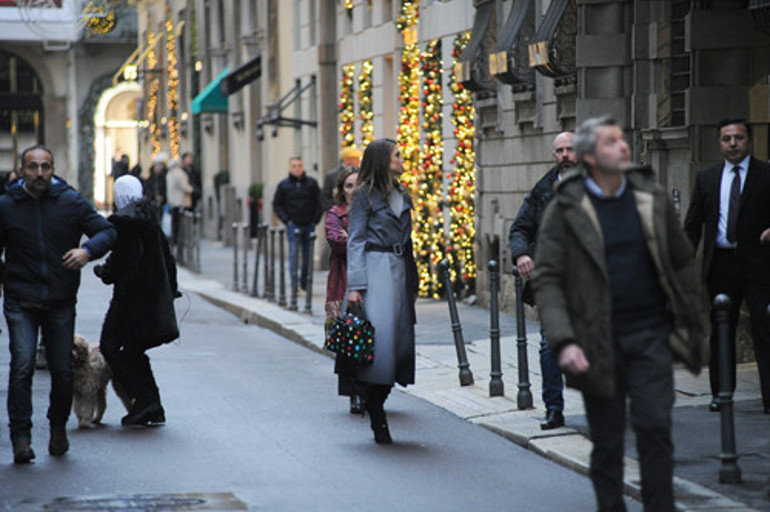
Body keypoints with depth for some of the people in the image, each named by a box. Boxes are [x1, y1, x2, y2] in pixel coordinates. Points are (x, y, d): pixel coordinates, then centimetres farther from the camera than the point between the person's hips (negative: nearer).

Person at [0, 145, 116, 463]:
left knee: (62, 370, 5)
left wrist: (88, 251, -16)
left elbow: (107, 231, 3)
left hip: (61, 302, 1)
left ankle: (58, 427, 29)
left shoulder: (71, 202, 2)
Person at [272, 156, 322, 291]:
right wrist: (286, 220, -2)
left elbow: (319, 202, 10)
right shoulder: (284, 185, 3)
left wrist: (315, 219, 0)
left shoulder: (311, 183, 6)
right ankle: (294, 284, -7)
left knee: (308, 256, 5)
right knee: (293, 254, -8)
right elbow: (276, 205, 8)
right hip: (293, 226, -1)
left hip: (309, 225, 2)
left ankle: (304, 283, 18)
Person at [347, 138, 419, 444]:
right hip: (375, 268, -7)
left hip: (399, 270, 7)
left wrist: (413, 281, 19)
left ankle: (377, 406, 13)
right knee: (379, 336, -11)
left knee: (400, 336, 3)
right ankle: (377, 420, -8)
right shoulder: (365, 195, -3)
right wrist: (355, 285, -14)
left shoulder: (403, 196, 17)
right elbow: (356, 241, -6)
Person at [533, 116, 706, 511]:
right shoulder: (564, 210, -4)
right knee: (607, 441, 7)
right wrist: (564, 341, -18)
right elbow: (548, 281, -6)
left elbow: (682, 264, 13)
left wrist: (693, 327, 11)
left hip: (650, 334, 2)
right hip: (598, 344, -1)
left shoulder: (651, 198, 5)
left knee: (655, 427, -5)